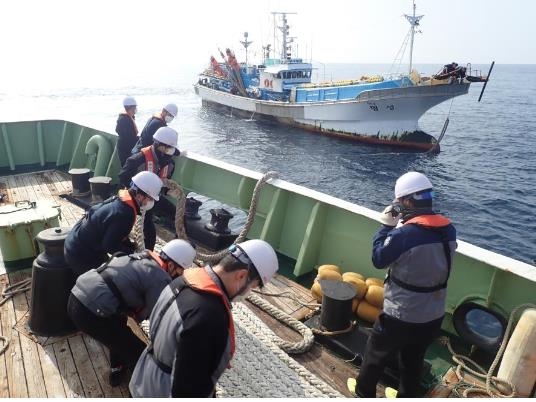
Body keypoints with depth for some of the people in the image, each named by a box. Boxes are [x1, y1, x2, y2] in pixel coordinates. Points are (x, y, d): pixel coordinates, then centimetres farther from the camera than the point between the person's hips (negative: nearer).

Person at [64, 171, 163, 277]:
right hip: (82, 255, -9)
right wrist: (133, 253, -13)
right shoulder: (124, 214, -30)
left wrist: (132, 247, 5)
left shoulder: (120, 200, -1)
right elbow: (110, 246, -25)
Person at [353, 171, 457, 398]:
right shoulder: (449, 230, -6)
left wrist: (386, 225, -6)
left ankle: (364, 392, 42)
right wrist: (404, 224, 3)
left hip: (400, 316, -5)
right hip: (434, 316, 6)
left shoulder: (404, 234, -28)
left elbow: (378, 259, -12)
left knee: (376, 355, 20)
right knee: (414, 360, 27)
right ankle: (407, 396, 47)